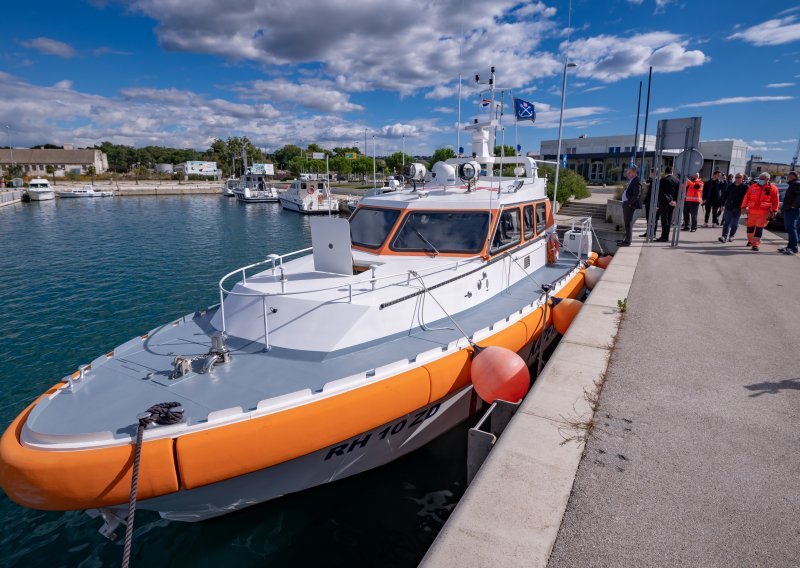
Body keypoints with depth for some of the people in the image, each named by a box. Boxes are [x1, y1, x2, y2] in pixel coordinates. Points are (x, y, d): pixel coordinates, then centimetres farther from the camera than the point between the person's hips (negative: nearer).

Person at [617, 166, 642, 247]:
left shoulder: (636, 182, -15)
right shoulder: (631, 181, 15)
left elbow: (636, 195, -22)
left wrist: (629, 203, -18)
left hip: (630, 205, -10)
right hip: (626, 205, 10)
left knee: (628, 223, -7)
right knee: (627, 222, 17)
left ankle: (627, 241, -4)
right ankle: (627, 239, 28)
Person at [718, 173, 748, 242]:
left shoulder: (745, 187, -1)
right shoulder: (730, 186, 8)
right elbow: (725, 196, 11)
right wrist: (723, 205, 7)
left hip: (738, 208, -1)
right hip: (728, 207, 2)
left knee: (734, 224, 8)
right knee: (726, 222, -7)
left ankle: (731, 236, 19)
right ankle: (724, 237, -14)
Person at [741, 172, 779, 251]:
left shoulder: (772, 188, -1)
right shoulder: (753, 187, 6)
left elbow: (775, 202, 0)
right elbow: (746, 197, 10)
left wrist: (773, 212, -3)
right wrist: (744, 207, 4)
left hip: (764, 213, -3)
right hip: (752, 211, 3)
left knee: (759, 228, -6)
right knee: (750, 227, 13)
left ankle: (756, 244, -2)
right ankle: (750, 240, 35)